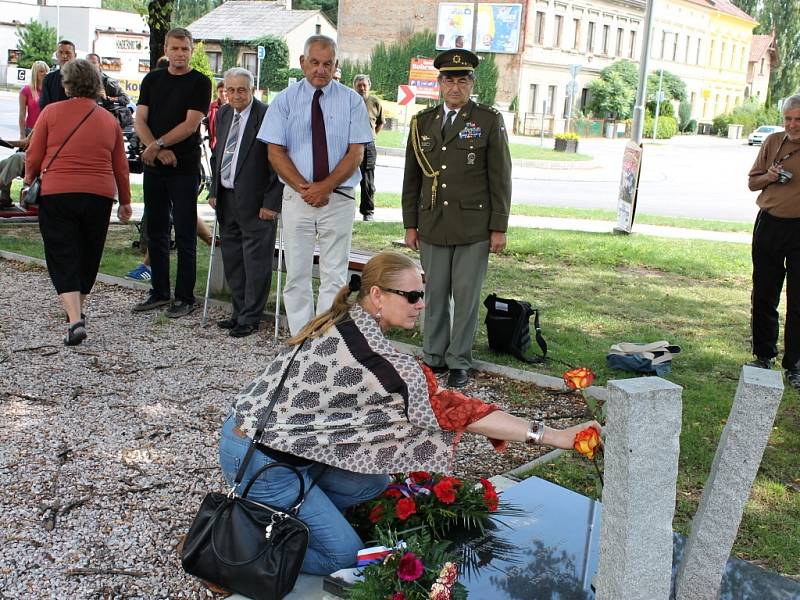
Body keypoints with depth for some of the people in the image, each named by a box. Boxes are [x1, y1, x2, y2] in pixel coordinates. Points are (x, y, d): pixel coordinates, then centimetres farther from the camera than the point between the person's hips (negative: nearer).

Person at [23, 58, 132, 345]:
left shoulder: (51, 112, -1)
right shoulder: (109, 120, 8)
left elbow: (33, 157, 3)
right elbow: (121, 166, 11)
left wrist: (29, 179, 23)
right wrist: (125, 201, 22)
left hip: (57, 194, -3)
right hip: (99, 196, 3)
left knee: (63, 259, -1)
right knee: (88, 256, 18)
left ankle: (75, 320, -16)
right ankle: (78, 310, 33)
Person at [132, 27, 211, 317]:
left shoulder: (200, 83, -2)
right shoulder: (152, 80, 12)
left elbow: (191, 124, -12)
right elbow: (139, 121, 4)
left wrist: (157, 145, -16)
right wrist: (158, 150, -12)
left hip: (184, 168, -5)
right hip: (153, 166, 5)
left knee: (184, 235, -2)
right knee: (155, 232, 11)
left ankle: (185, 297, 5)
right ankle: (159, 292, 22)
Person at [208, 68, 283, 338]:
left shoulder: (267, 116, -14)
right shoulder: (223, 114, 10)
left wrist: (271, 202, -17)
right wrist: (214, 191, 12)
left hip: (255, 202, -8)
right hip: (227, 198, 8)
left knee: (256, 260, 0)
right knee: (232, 258, 15)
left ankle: (250, 318, 9)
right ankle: (239, 312, 27)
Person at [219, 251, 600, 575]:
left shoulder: (341, 324, 2)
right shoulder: (372, 356, -26)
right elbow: (451, 408, -26)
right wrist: (549, 436, -24)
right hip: (257, 459, -9)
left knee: (372, 483, 10)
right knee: (343, 555, -2)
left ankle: (275, 509, 13)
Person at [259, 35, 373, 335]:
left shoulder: (351, 101, 3)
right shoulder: (285, 100, 4)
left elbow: (356, 153, -3)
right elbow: (275, 152, -1)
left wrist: (325, 187, -14)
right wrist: (304, 188, -12)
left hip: (339, 199, -1)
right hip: (296, 198, 1)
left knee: (334, 276, 2)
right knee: (297, 275, 4)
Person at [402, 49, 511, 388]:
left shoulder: (489, 121, 1)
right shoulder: (422, 122, 11)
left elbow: (500, 178, 0)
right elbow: (411, 179, 13)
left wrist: (499, 228, -4)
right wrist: (410, 225, 9)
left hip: (474, 228, -3)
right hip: (432, 227, 3)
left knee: (466, 296, 2)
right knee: (435, 294, 8)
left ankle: (459, 363, 13)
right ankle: (434, 357, 20)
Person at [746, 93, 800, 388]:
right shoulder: (773, 142, 7)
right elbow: (752, 182, 15)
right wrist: (768, 177, -6)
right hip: (769, 225, 3)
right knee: (764, 296, 10)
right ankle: (763, 356, 24)